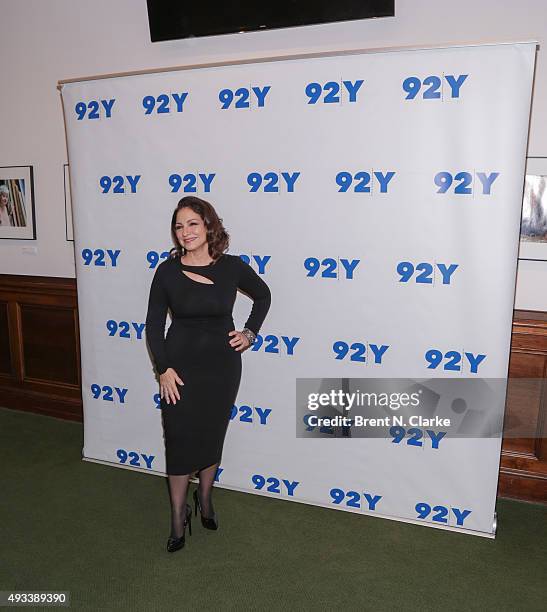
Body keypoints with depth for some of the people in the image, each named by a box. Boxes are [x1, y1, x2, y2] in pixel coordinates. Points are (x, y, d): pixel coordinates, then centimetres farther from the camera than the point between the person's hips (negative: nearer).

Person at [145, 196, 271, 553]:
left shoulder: (232, 267, -6)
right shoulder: (167, 271, -8)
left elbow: (263, 296, 12)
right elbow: (154, 324, -2)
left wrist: (250, 332, 2)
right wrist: (164, 369, -8)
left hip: (222, 364, 1)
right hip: (181, 365, -1)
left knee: (213, 434, 15)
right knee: (179, 439, 4)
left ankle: (205, 496, 41)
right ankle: (178, 515, 23)